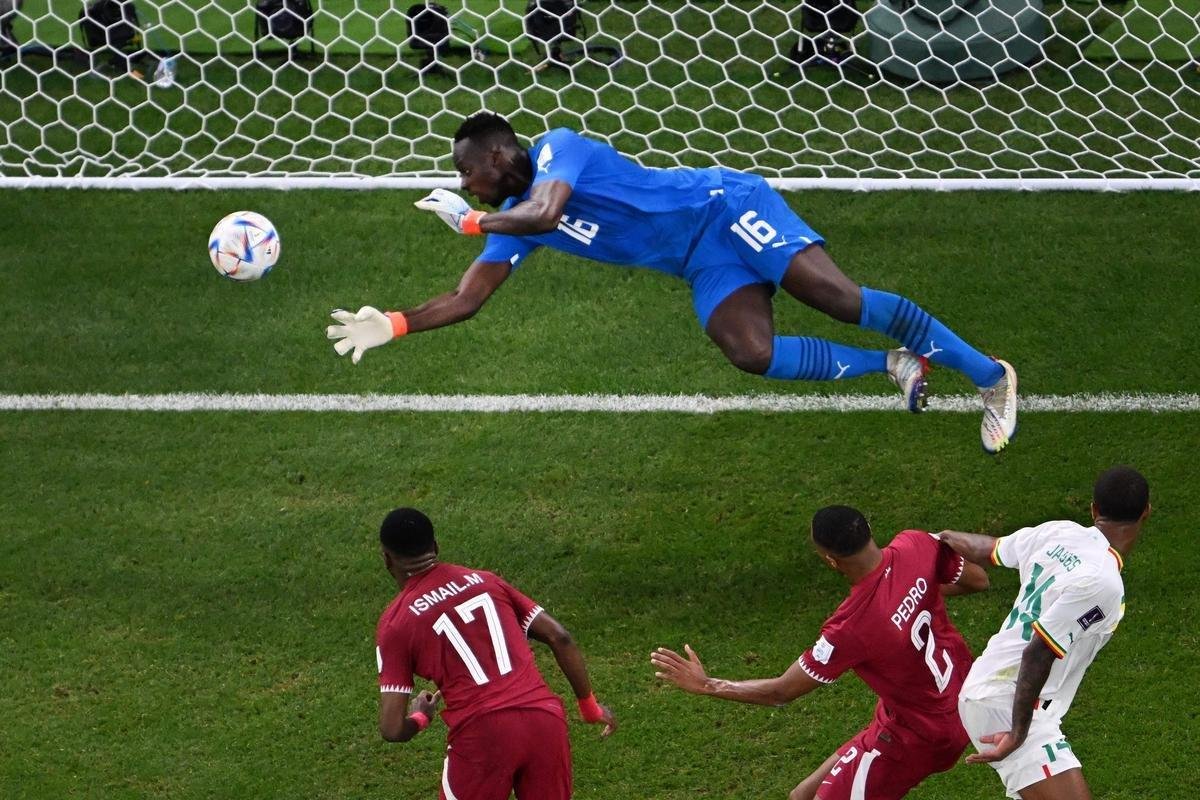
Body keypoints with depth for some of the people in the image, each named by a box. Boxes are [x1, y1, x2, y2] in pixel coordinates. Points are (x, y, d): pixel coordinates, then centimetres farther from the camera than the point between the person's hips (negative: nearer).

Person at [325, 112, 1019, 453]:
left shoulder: (557, 149, -13)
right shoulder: (512, 220, 12)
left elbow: (545, 213, -33)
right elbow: (467, 299, 12)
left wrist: (468, 220, -18)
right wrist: (393, 325, 1)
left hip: (727, 207, -7)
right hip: (706, 265, 7)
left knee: (843, 299, -18)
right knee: (752, 353, -18)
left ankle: (989, 374, -13)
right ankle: (895, 365, -5)